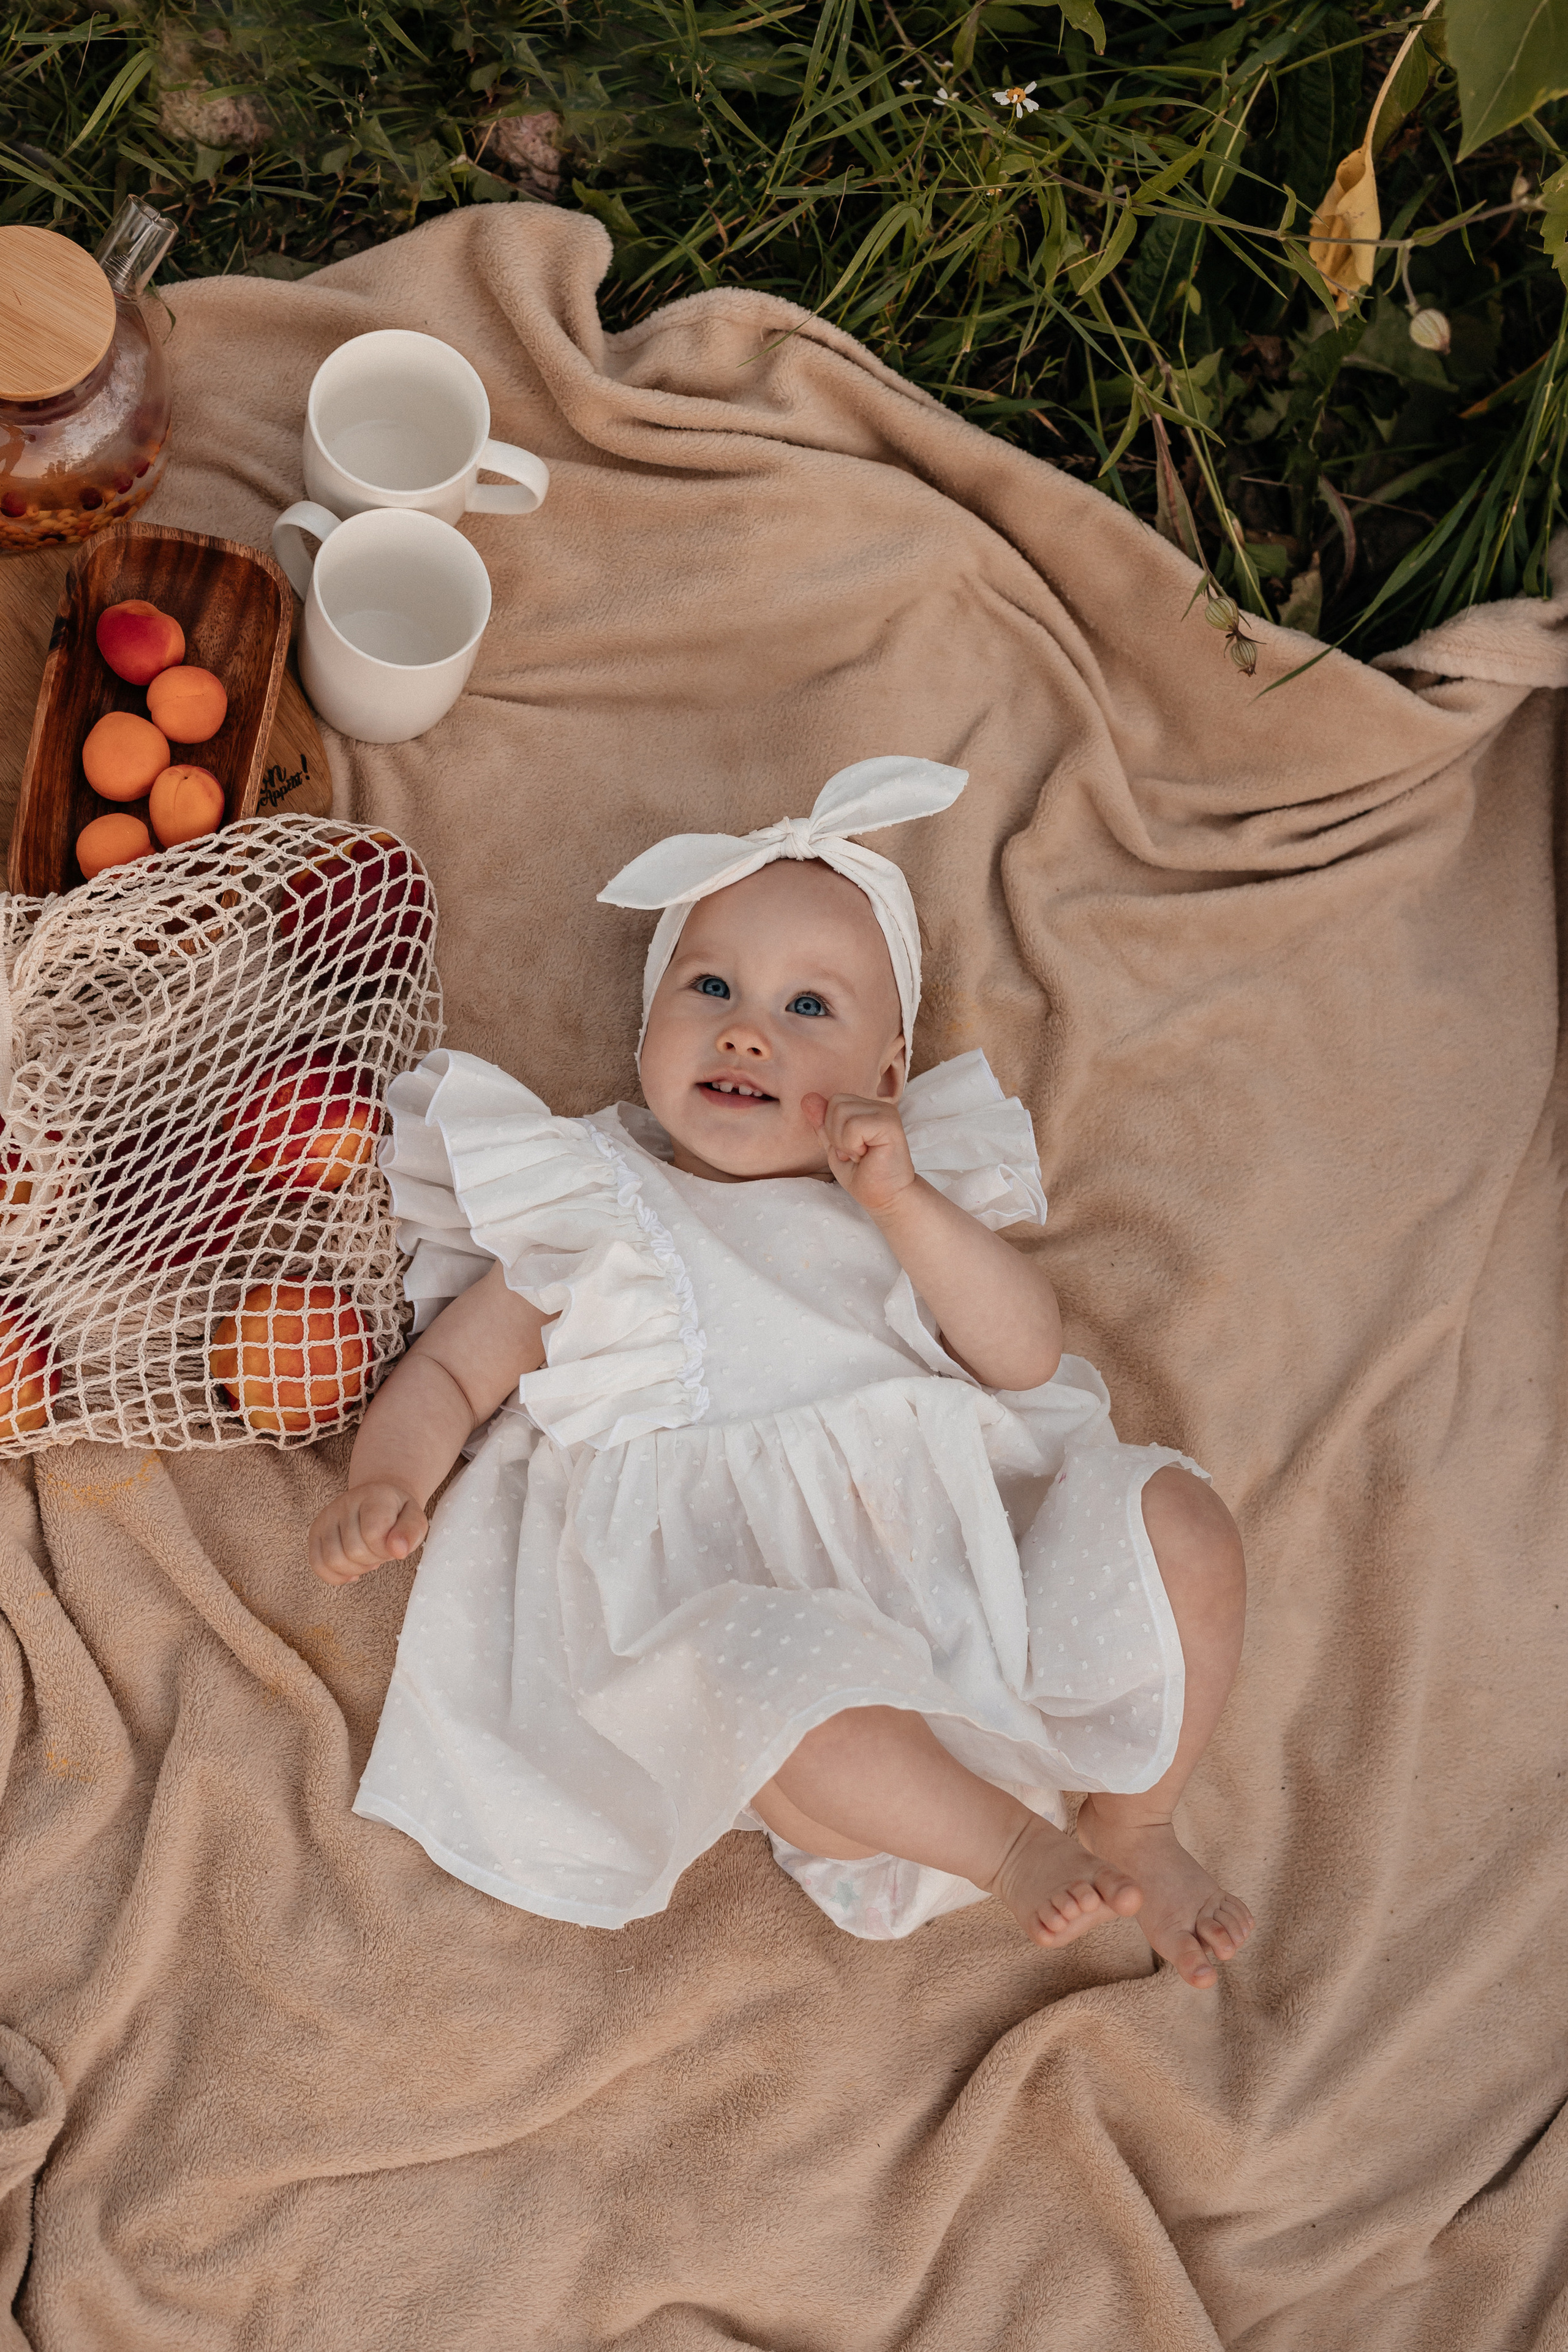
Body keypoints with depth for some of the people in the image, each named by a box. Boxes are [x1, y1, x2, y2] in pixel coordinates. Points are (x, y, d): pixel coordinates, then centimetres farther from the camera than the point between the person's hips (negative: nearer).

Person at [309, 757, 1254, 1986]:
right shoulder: (595, 1217, 14)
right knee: (763, 1682, -38)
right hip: (754, 1594, -4)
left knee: (1182, 1519, -16)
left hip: (958, 1546, 4)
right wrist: (386, 1484, -8)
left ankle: (1134, 1830, 6)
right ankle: (1010, 1846, -13)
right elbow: (450, 1371, 13)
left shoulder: (908, 1204, 19)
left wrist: (902, 1200, -9)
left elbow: (1025, 1353, 3)